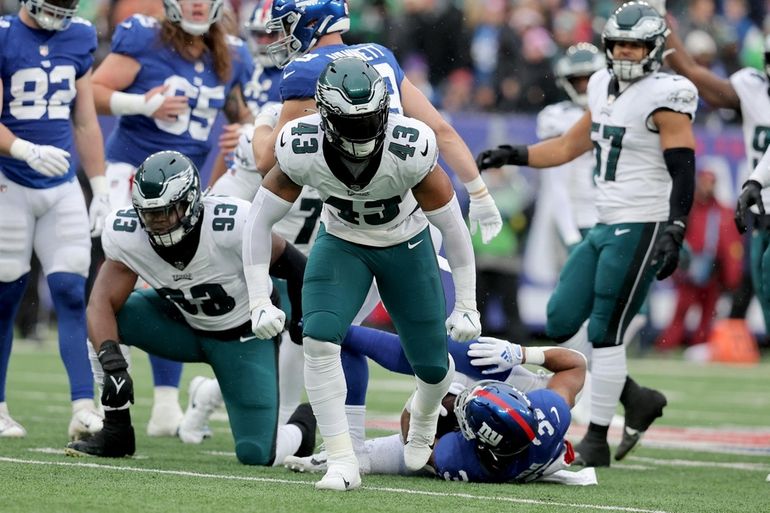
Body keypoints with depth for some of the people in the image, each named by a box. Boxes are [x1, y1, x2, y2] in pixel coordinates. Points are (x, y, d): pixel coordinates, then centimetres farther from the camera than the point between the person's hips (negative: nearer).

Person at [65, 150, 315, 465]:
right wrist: (113, 364, -40)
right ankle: (115, 431, -7)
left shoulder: (232, 226, -33)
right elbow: (103, 303, -24)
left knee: (256, 454, -12)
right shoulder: (126, 236, -21)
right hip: (186, 327, 4)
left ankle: (303, 424, 25)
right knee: (100, 319, -19)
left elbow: (288, 264, -17)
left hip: (245, 335, -4)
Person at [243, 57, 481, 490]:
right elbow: (261, 220, -17)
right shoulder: (302, 149, -30)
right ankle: (342, 462, -14)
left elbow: (453, 226, -22)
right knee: (319, 340, -22)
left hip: (406, 244, 0)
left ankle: (425, 417, 44)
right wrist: (259, 301, -21)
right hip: (341, 242, 1)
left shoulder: (409, 149, -35)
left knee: (432, 365, 6)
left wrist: (467, 304, -15)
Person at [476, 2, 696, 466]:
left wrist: (674, 233, -23)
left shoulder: (664, 98, -12)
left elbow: (683, 173, -15)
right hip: (606, 227, 9)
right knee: (563, 322, 8)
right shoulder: (605, 89, 13)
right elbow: (571, 145, 25)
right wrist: (513, 156, 17)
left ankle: (597, 443, 2)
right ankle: (637, 400, 17)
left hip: (641, 230, -9)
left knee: (604, 333, -6)